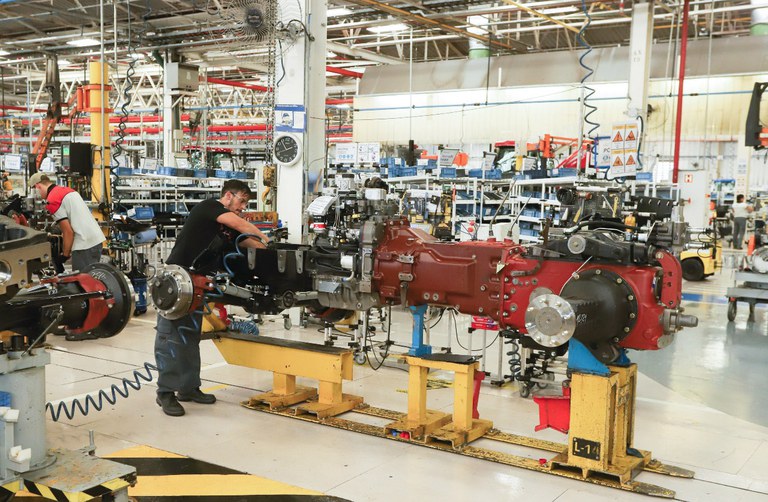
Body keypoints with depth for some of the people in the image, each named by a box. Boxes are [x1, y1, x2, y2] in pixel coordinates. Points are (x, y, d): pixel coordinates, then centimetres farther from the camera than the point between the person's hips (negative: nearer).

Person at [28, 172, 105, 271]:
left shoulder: (52, 200, -9)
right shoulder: (67, 190, 17)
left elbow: (68, 232, -12)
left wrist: (65, 255, 0)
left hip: (85, 245, -9)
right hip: (97, 239, 9)